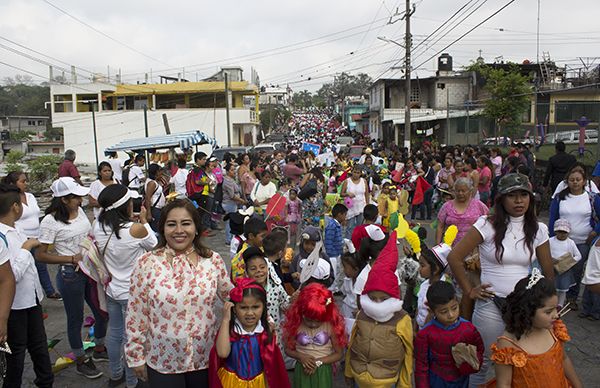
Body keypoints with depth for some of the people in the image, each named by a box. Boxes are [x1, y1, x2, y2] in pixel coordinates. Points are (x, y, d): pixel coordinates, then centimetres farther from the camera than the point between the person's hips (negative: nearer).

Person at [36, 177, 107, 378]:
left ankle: (99, 350, 40)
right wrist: (72, 259, -19)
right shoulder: (50, 221, -17)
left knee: (101, 311, 17)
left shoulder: (79, 210, 1)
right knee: (76, 319, 11)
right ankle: (81, 361, 31)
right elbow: (40, 255, -14)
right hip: (70, 275, -6)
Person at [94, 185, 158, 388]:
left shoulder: (98, 226, -10)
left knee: (114, 333, 23)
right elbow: (153, 245, -8)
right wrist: (144, 221, 0)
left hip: (111, 289, 6)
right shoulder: (136, 229, -27)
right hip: (131, 292, -6)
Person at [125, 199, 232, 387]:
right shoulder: (146, 264, -12)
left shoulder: (213, 260, -6)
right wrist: (136, 356, -2)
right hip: (162, 362, -2)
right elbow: (136, 315, -6)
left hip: (205, 358, 2)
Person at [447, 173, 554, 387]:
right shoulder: (488, 225, -11)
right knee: (482, 361, 10)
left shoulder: (538, 230, 1)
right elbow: (454, 257, -11)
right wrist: (469, 291, -8)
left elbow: (548, 272, 9)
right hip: (491, 304, -3)